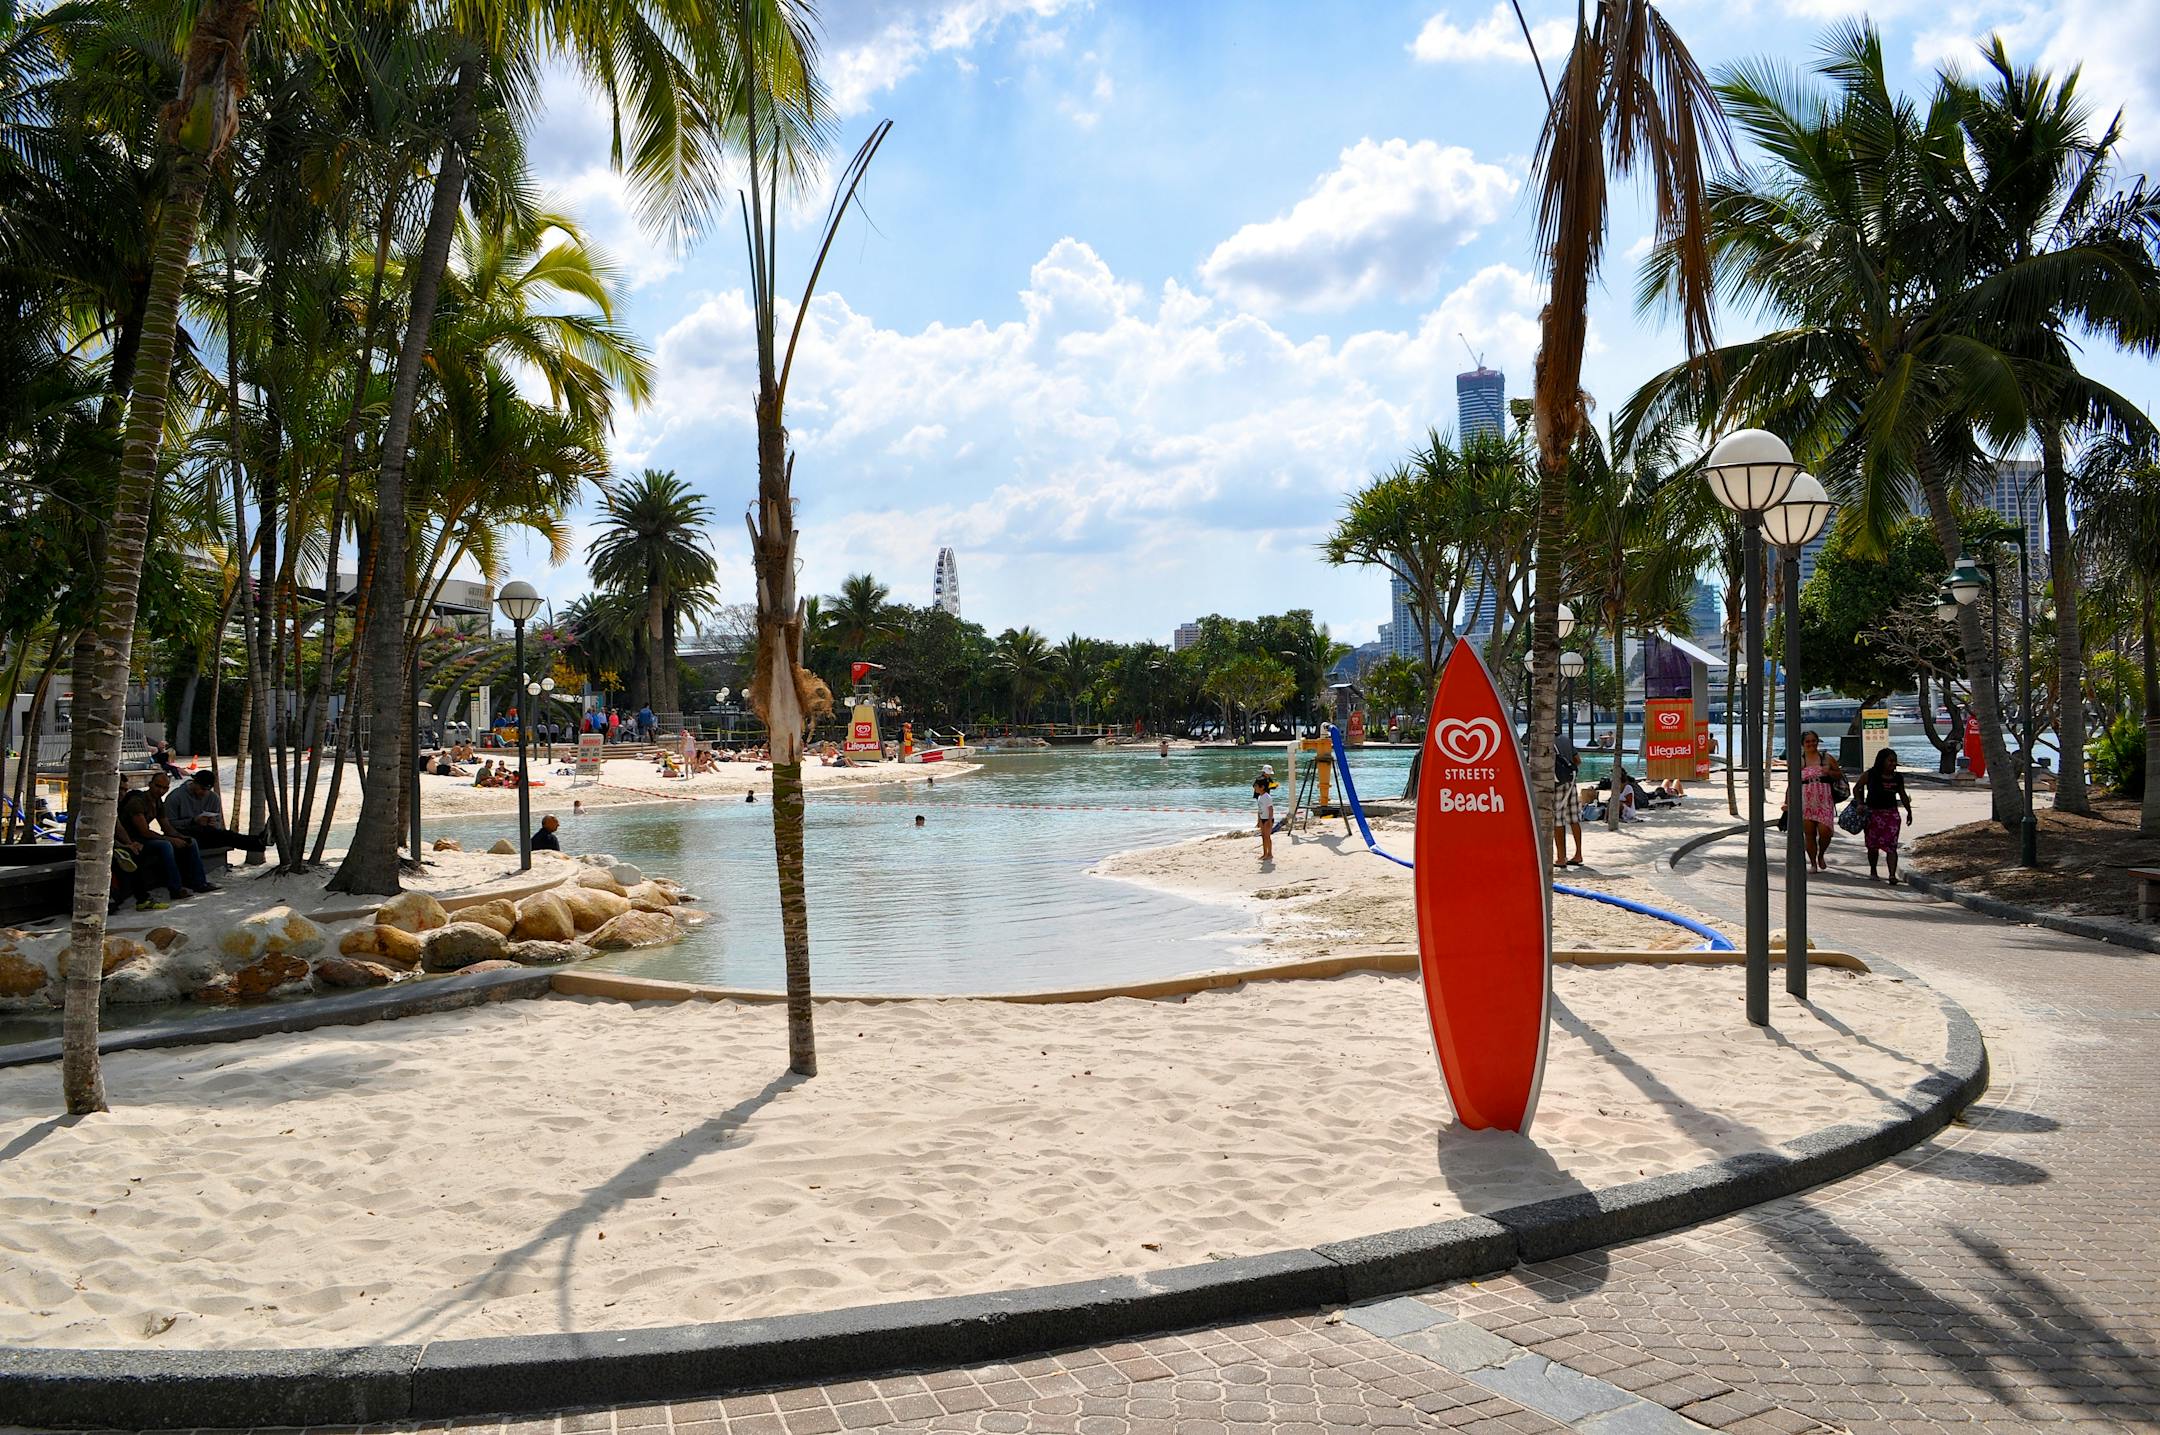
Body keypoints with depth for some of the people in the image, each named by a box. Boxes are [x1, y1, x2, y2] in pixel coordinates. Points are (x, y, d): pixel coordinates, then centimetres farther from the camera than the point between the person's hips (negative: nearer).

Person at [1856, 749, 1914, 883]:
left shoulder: (1898, 777, 6)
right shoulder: (1870, 775, -5)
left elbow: (1903, 795, 18)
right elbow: (1857, 788, 1)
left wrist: (1909, 811, 22)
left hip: (1891, 814, 1)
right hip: (1873, 813, -1)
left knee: (1891, 845, -10)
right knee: (1873, 845, 10)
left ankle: (1892, 875, -16)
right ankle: (1872, 871, 29)